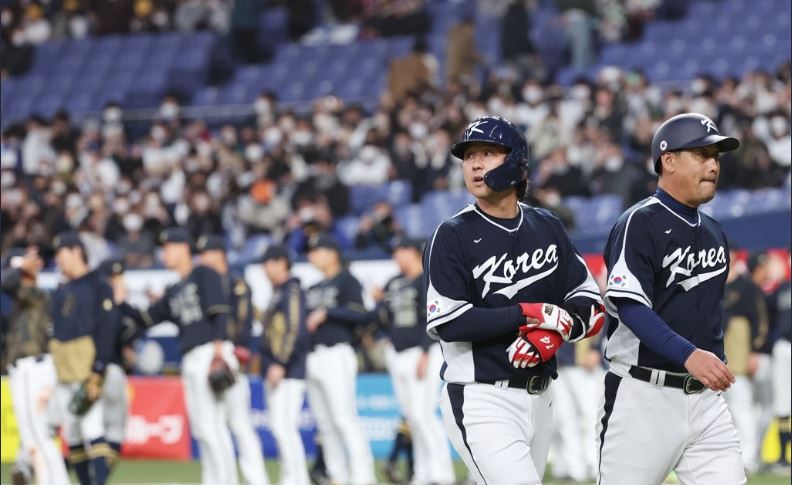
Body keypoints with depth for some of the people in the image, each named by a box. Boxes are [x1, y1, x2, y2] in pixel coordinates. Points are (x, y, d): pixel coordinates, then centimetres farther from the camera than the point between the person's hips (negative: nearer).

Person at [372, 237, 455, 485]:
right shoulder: (394, 284, 16)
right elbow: (385, 322, 17)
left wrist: (424, 355, -20)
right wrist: (380, 302, -1)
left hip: (423, 352, -8)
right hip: (398, 353, 8)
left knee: (423, 413, -14)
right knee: (411, 416, 7)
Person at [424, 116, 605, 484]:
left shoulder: (546, 228, 10)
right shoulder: (454, 236, -5)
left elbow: (589, 302, 9)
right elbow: (447, 323, -14)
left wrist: (555, 331, -12)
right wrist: (533, 313, -17)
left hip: (538, 398, 6)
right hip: (480, 399, -6)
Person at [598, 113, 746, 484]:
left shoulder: (713, 232, 16)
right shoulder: (639, 224, -8)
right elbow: (631, 306, -20)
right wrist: (688, 355, -33)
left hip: (705, 399, 7)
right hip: (645, 397, -7)